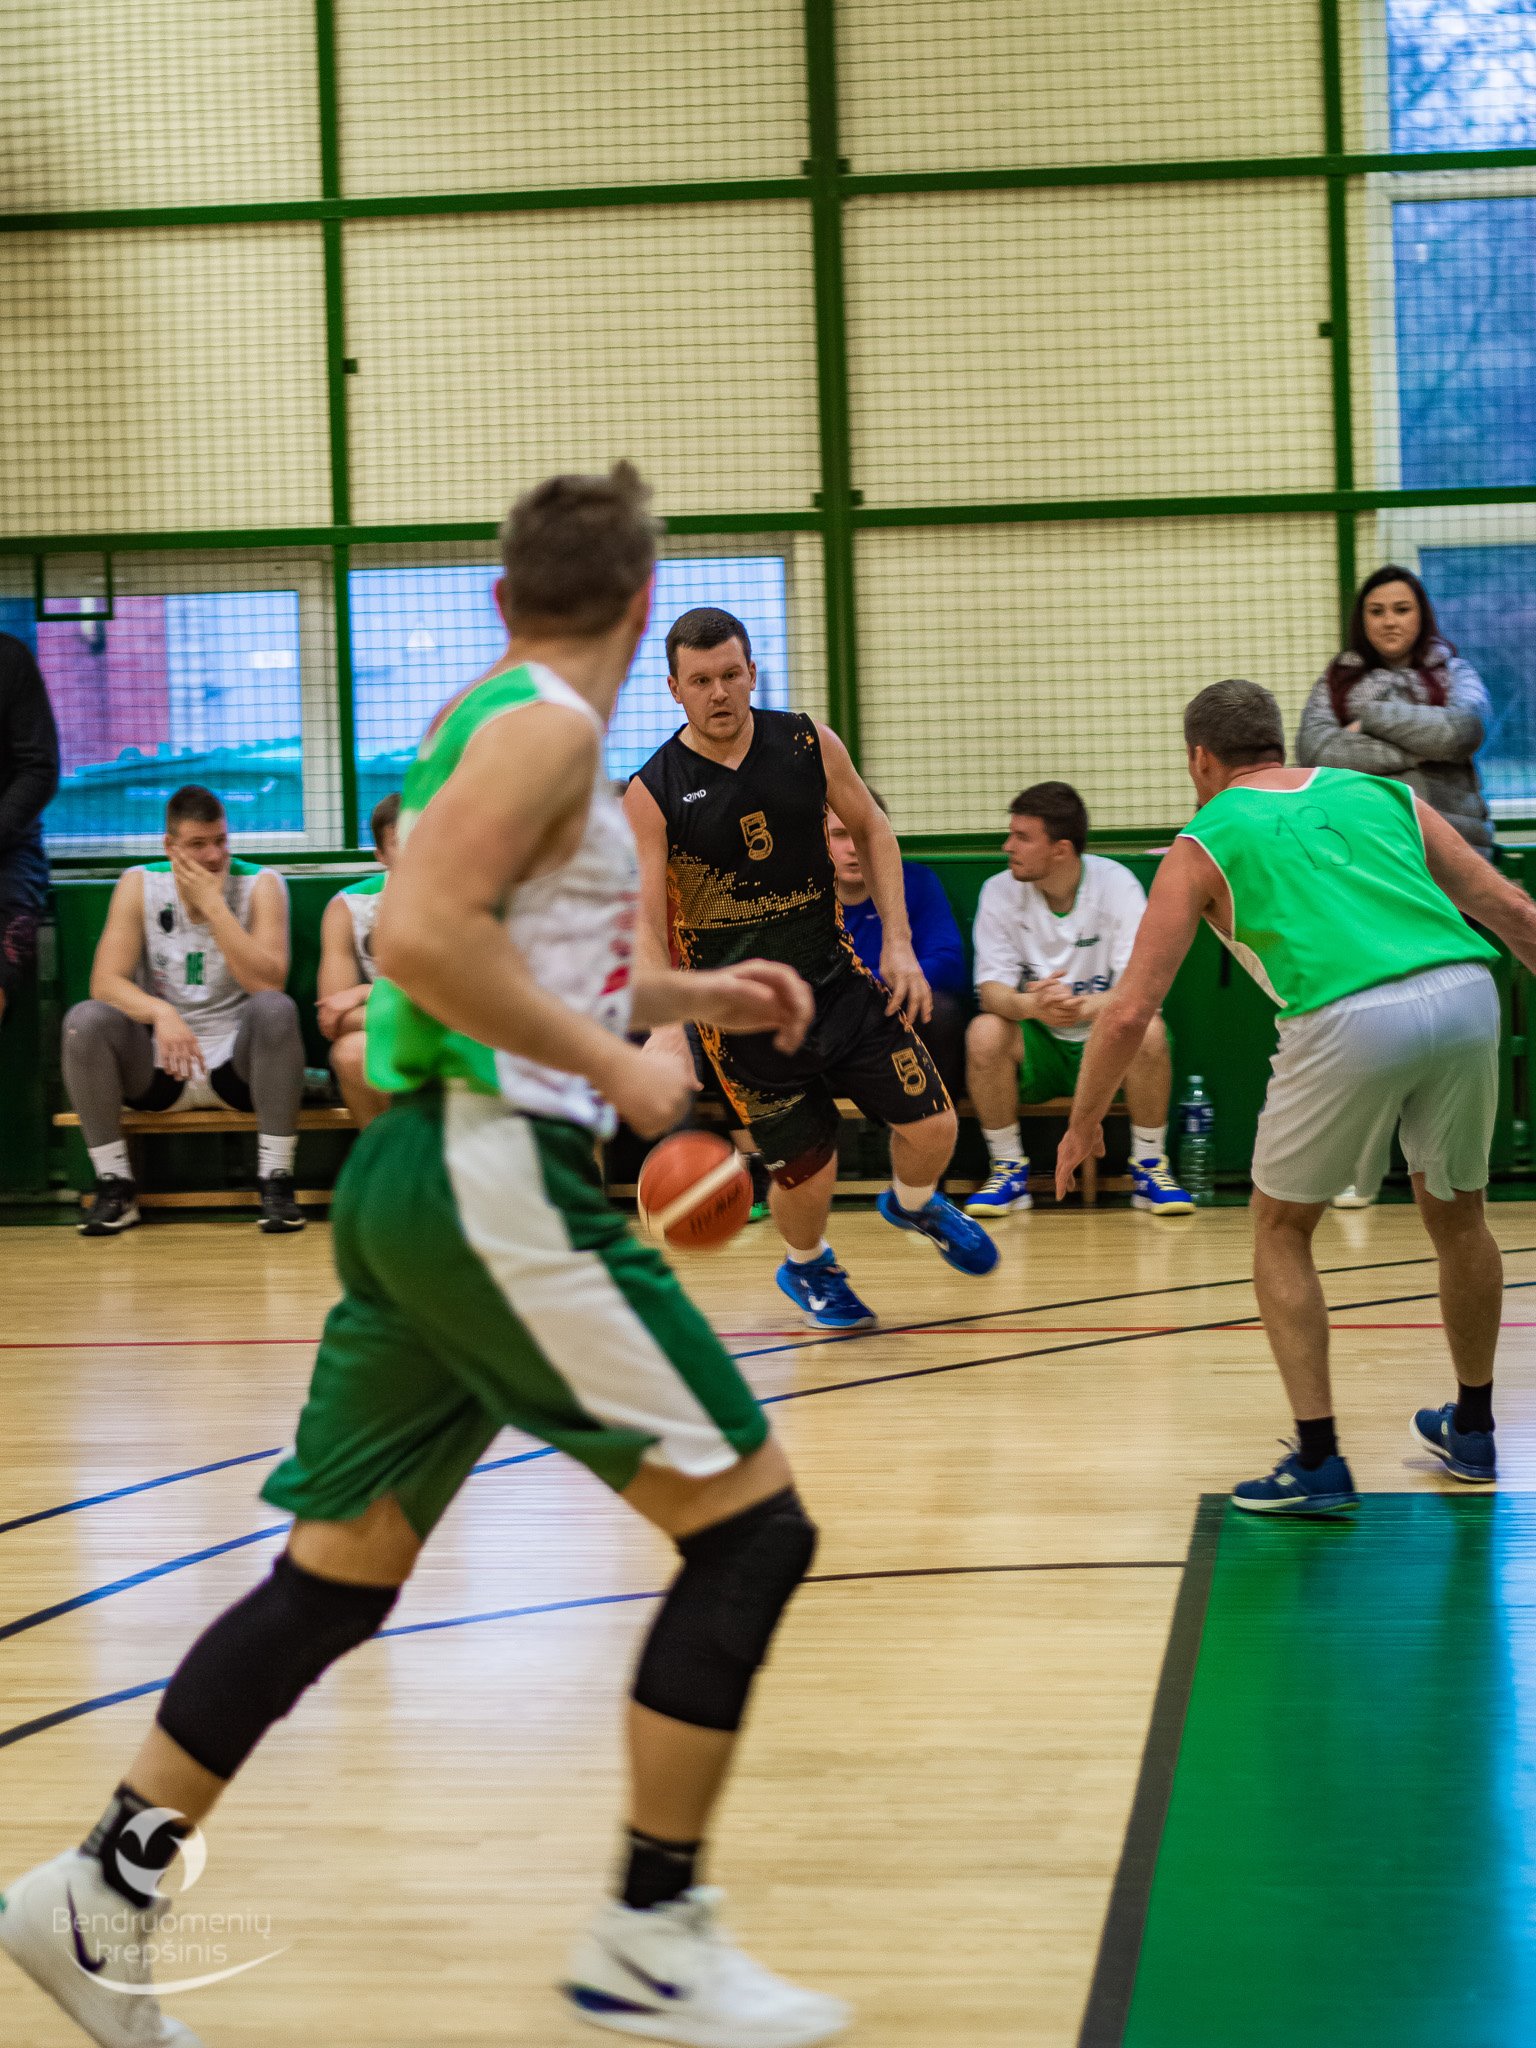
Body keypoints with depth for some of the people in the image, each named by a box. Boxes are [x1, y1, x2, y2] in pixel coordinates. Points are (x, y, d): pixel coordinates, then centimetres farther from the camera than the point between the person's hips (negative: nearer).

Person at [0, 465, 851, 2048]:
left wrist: (683, 996, 25)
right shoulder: (545, 725, -9)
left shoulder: (494, 719, 20)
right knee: (747, 1524, -4)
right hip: (494, 1174, -10)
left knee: (337, 1573, 13)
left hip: (413, 1181, 10)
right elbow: (423, 933, -23)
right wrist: (615, 1065, -17)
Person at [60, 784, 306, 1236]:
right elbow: (105, 981, -10)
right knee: (85, 1020, -24)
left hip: (237, 1063, -1)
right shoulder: (138, 885, -1)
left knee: (276, 1009, -31)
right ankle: (114, 1184, -15)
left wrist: (213, 904, -22)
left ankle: (276, 1180, -25)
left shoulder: (261, 884, -6)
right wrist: (160, 1012, -30)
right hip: (159, 1067, 2)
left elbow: (268, 983, -20)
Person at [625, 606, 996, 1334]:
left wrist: (898, 943, 1)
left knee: (932, 1126, -3)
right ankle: (807, 1267, 34)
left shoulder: (807, 743, -4)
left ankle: (913, 1204, 35)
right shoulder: (652, 795, -13)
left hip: (835, 975, 3)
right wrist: (665, 1026, -30)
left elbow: (872, 831, 9)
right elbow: (644, 923, -16)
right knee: (808, 1172, -3)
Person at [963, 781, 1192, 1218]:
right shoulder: (999, 892, -7)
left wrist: (1087, 1006, -42)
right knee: (984, 1032, -29)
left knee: (1147, 1031, -32)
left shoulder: (1115, 883, -12)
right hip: (1036, 1048, 1)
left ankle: (1149, 1168, -11)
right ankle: (1009, 1169, -10)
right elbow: (992, 990, -14)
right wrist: (1030, 1005, -39)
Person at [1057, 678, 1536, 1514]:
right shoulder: (1379, 794, 25)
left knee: (1281, 1230, 17)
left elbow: (1130, 1011, 11)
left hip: (1351, 1021, -4)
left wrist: (1082, 1124, 24)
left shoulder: (1205, 843, 15)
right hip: (1466, 994, 4)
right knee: (1457, 1214, 26)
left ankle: (1317, 1462, 12)